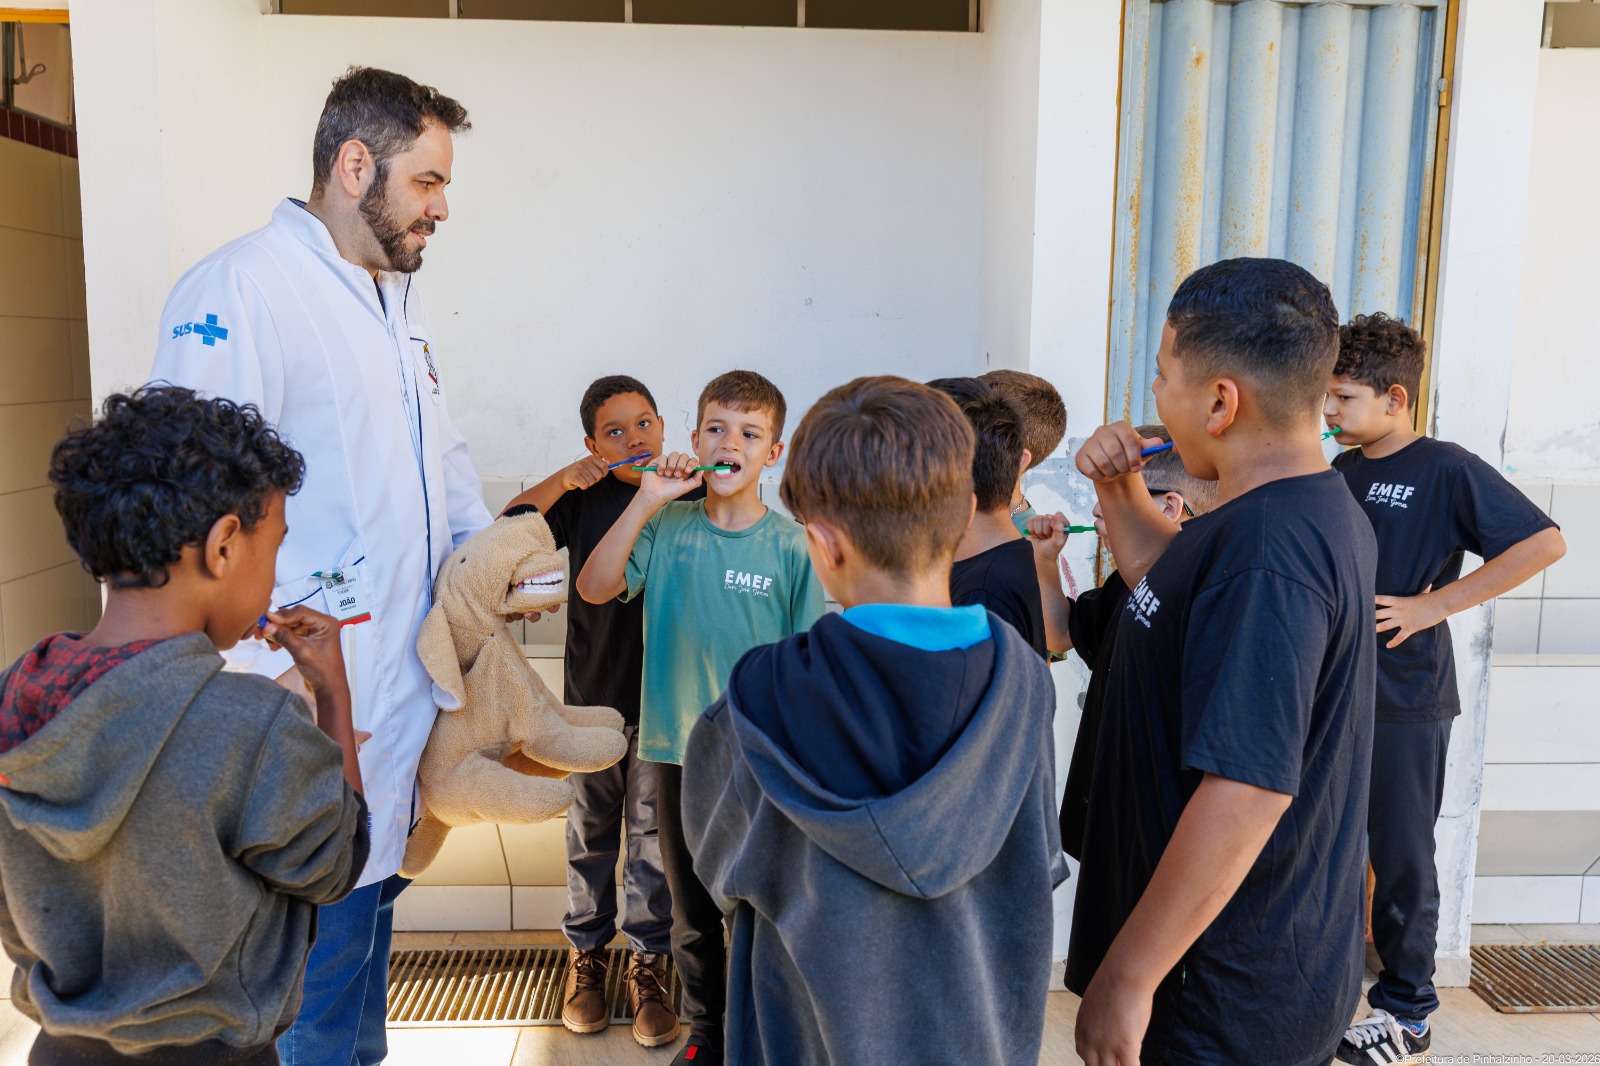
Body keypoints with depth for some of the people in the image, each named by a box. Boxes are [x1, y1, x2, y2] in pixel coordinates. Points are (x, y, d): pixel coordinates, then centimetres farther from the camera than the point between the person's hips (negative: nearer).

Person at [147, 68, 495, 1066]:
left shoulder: (400, 308, 15)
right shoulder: (242, 288, -15)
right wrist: (266, 679, -23)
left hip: (412, 680, 9)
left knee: (375, 901, 22)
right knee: (321, 936, 3)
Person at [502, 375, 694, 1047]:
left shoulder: (690, 499, -3)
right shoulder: (583, 497, 0)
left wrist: (682, 486, -20)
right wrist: (562, 480, -18)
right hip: (594, 693, 2)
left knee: (654, 834, 9)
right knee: (590, 829, 16)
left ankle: (649, 961, 25)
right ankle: (586, 952, 34)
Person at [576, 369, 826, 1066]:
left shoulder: (791, 547, -7)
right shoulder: (667, 526, -2)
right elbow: (594, 588, -13)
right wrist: (646, 501, -19)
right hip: (679, 753, 2)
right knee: (692, 912, 18)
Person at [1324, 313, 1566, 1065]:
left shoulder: (1448, 470, -11)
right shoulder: (1342, 471, 9)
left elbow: (1543, 543, -16)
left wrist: (1435, 605, -18)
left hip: (1406, 700, -6)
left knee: (1401, 859, 6)